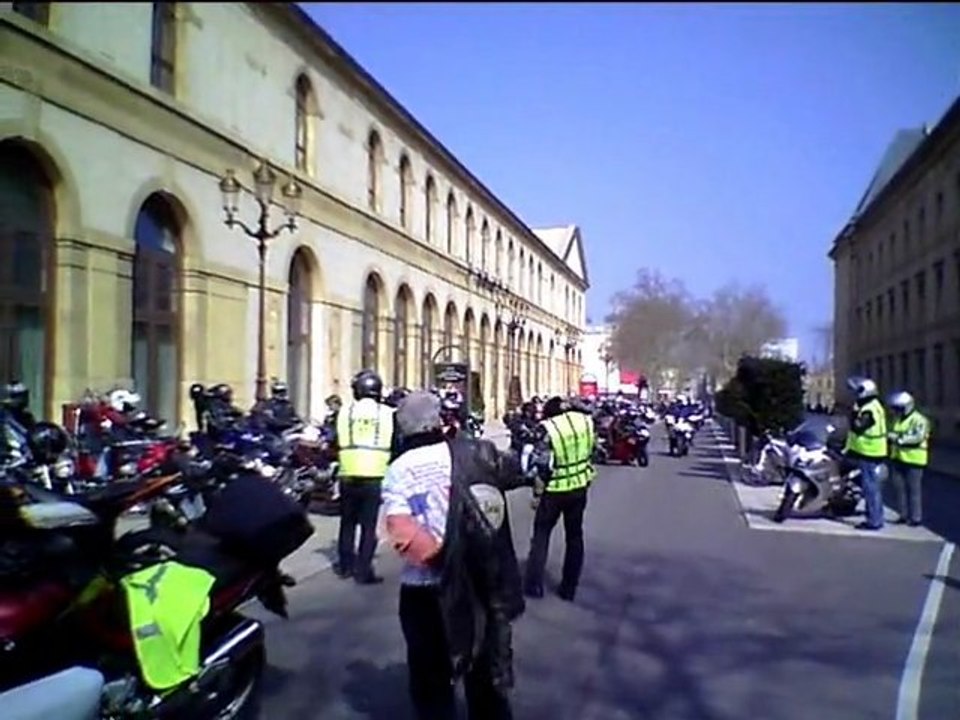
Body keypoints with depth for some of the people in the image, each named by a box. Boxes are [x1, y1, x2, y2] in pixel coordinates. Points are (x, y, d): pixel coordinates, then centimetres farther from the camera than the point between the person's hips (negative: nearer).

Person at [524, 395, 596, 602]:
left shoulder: (546, 428, -17)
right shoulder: (585, 420, -4)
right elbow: (592, 448, 7)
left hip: (555, 489, -4)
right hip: (580, 485, 4)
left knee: (541, 534, 13)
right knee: (574, 535, 16)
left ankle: (534, 584, 15)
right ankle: (569, 588, 20)